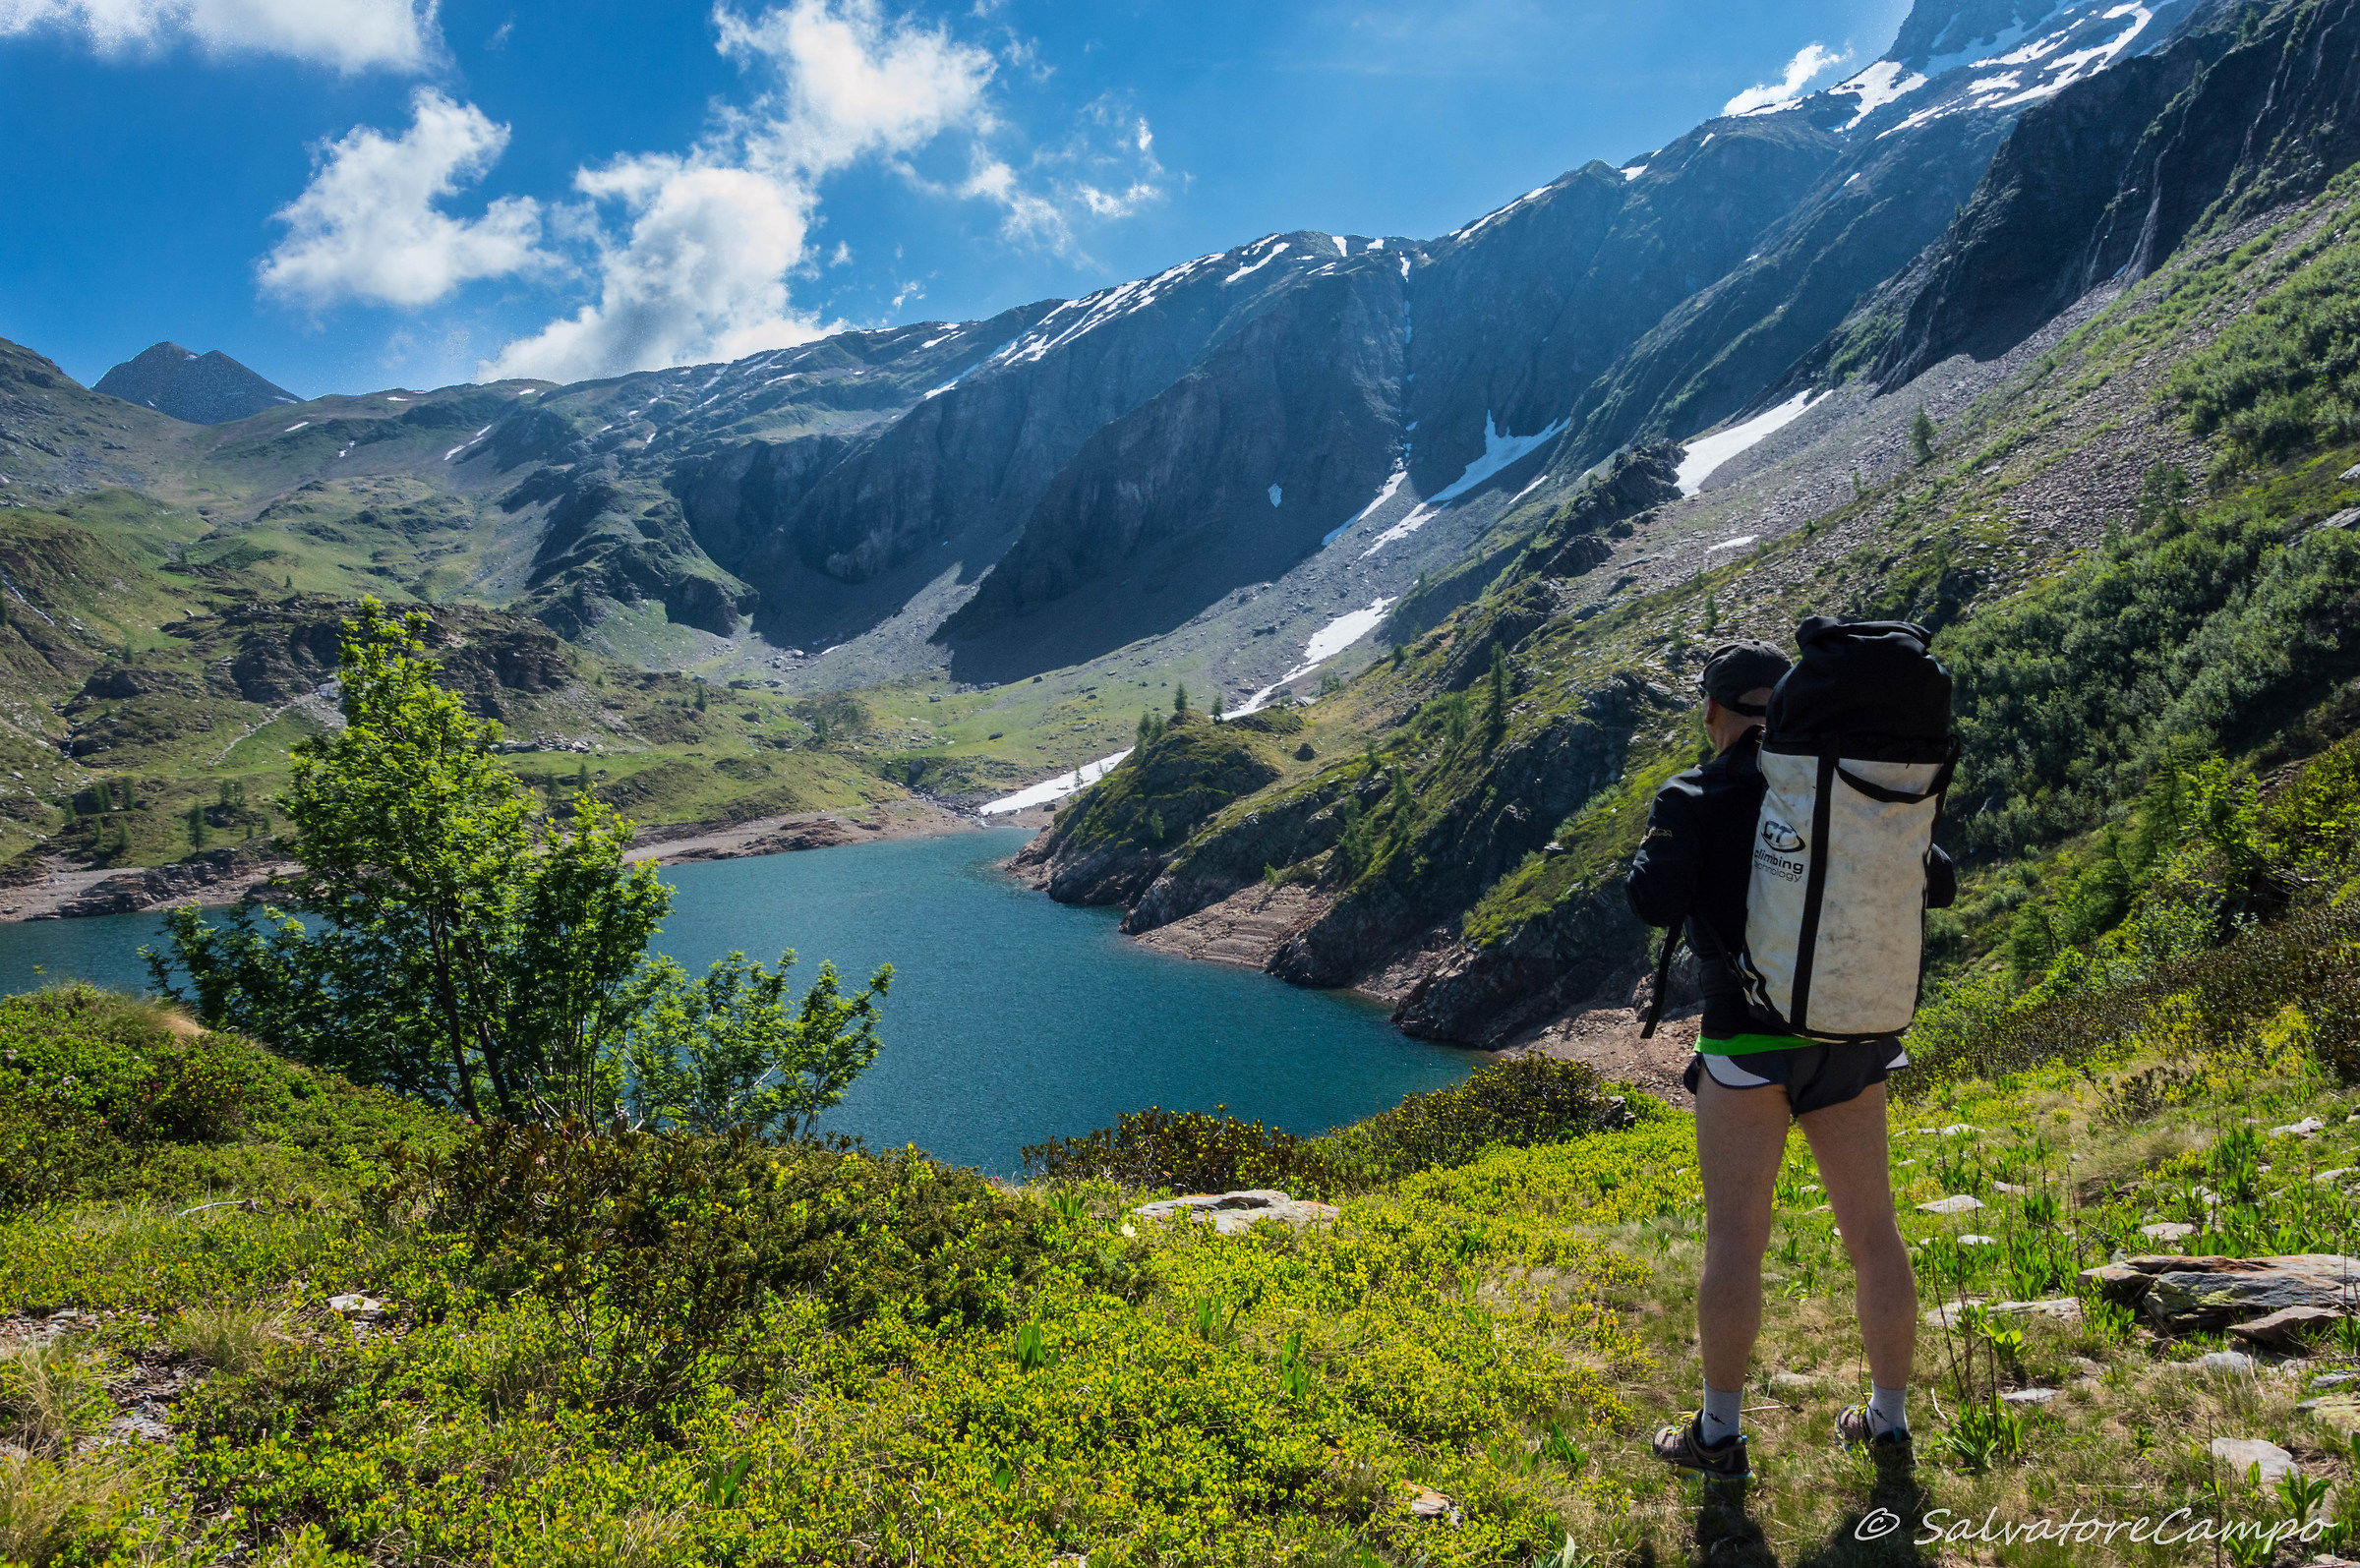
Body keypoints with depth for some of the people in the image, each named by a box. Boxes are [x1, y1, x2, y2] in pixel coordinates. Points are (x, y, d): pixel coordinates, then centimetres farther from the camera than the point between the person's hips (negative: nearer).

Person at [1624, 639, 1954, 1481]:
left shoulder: (1695, 796, -6)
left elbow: (1657, 903, -17)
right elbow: (1937, 884, 10)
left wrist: (1656, 846, 3)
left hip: (1748, 1038, -4)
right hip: (1854, 1038, 5)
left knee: (1735, 1236, 3)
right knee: (1873, 1230, 14)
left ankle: (1719, 1435, 12)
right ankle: (1889, 1420, 28)